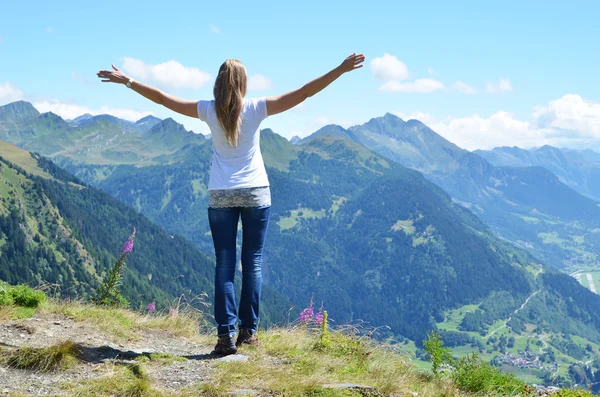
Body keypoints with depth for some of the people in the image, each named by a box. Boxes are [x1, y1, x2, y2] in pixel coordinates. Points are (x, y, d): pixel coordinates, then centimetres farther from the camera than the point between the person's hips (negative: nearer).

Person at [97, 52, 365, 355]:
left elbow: (162, 98, 2)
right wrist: (341, 70, -6)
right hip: (255, 194, -1)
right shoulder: (256, 108, -5)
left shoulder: (209, 111, -2)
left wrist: (126, 81, 11)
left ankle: (226, 334, -6)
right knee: (253, 263, 8)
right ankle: (247, 330, 9)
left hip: (220, 196, 1)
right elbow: (303, 93, -8)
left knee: (224, 265, 3)